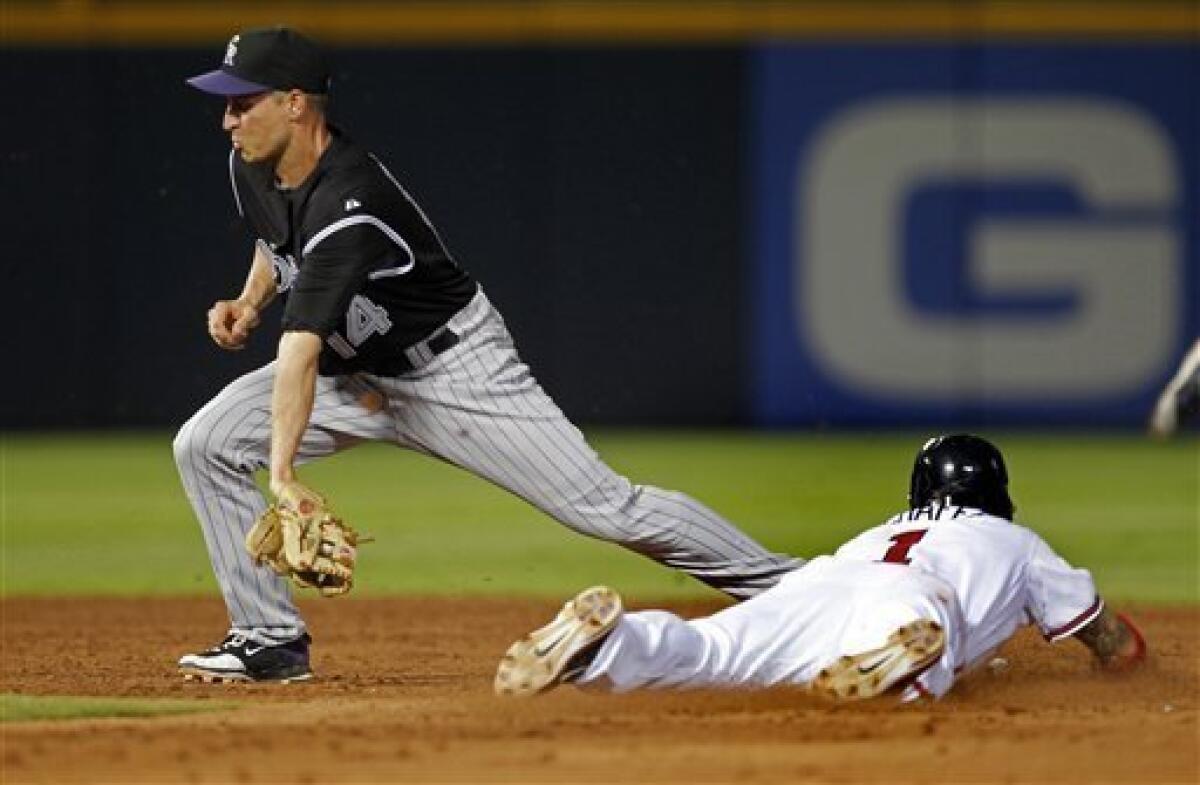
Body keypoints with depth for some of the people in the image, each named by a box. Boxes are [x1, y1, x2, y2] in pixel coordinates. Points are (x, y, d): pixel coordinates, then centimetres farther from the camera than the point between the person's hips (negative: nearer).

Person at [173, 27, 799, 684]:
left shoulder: (347, 206, -34)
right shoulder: (249, 168, -7)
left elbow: (300, 352, -44)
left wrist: (282, 473, -50)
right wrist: (249, 303, -1)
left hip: (454, 365, -8)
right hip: (354, 371, 8)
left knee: (606, 508, -12)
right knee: (205, 445, -8)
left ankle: (785, 588, 0)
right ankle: (271, 639, 0)